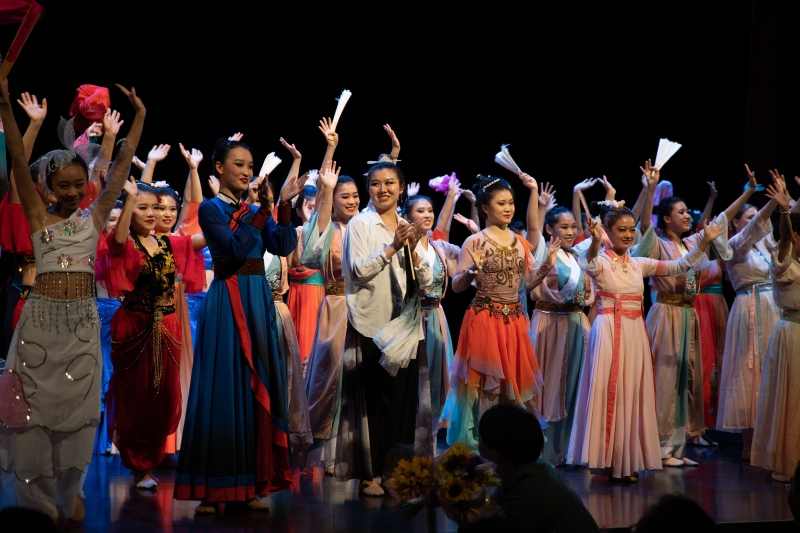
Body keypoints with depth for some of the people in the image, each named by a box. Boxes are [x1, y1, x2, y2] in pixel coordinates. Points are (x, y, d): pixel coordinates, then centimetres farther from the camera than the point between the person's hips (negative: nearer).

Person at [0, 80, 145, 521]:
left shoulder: (94, 217, 7)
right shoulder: (39, 218, 3)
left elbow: (122, 165, 5)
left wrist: (139, 116, 2)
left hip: (82, 320, 2)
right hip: (41, 318, -1)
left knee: (78, 405, 4)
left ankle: (69, 492, 16)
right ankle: (38, 498, 10)